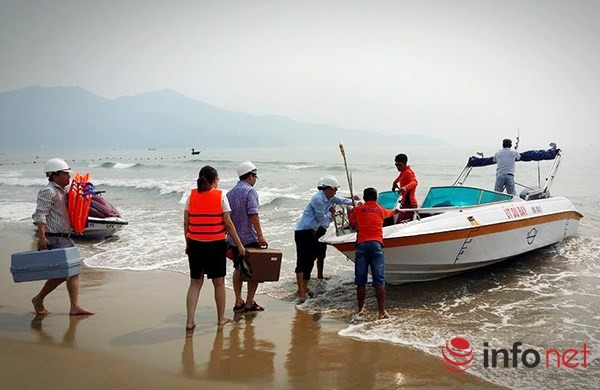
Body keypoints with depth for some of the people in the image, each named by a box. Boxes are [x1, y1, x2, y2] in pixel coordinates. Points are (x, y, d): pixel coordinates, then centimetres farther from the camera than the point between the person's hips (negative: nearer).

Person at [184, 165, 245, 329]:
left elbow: (186, 223, 3)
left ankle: (190, 321, 6)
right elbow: (228, 223, -6)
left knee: (195, 283, 12)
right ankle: (221, 318, 25)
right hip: (216, 244, -2)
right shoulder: (220, 196, -6)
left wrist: (187, 244, 14)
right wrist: (239, 244, 2)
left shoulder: (192, 195, 3)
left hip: (195, 244, 3)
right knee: (218, 282, 13)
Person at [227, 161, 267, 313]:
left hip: (233, 239, 7)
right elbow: (253, 214, -20)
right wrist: (260, 235, -21)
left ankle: (238, 302, 15)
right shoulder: (250, 191, -11)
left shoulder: (230, 192, 12)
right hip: (249, 238, -7)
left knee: (238, 269, 14)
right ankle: (249, 303, 6)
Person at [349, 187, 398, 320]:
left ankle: (360, 311, 7)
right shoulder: (381, 210, 21)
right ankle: (382, 312, -4)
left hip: (362, 244, 0)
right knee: (379, 280, -3)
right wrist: (395, 211, 69)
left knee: (360, 281, 4)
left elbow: (352, 224, 32)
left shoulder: (358, 209, 15)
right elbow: (389, 213, 46)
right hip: (376, 244, 0)